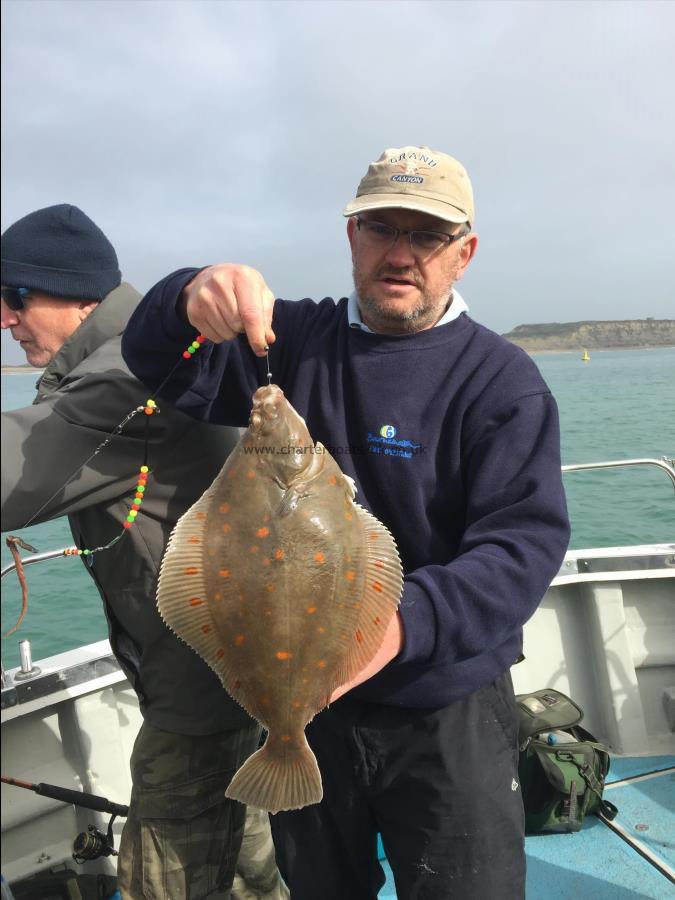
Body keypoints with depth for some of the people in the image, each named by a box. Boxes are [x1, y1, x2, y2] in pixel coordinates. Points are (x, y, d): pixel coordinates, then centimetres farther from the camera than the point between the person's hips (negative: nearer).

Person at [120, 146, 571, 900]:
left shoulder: (501, 379, -11)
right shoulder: (295, 342, 2)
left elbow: (526, 540, -19)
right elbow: (161, 367, -6)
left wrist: (404, 621, -37)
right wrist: (193, 300, -29)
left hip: (447, 712, -3)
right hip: (300, 699, 4)